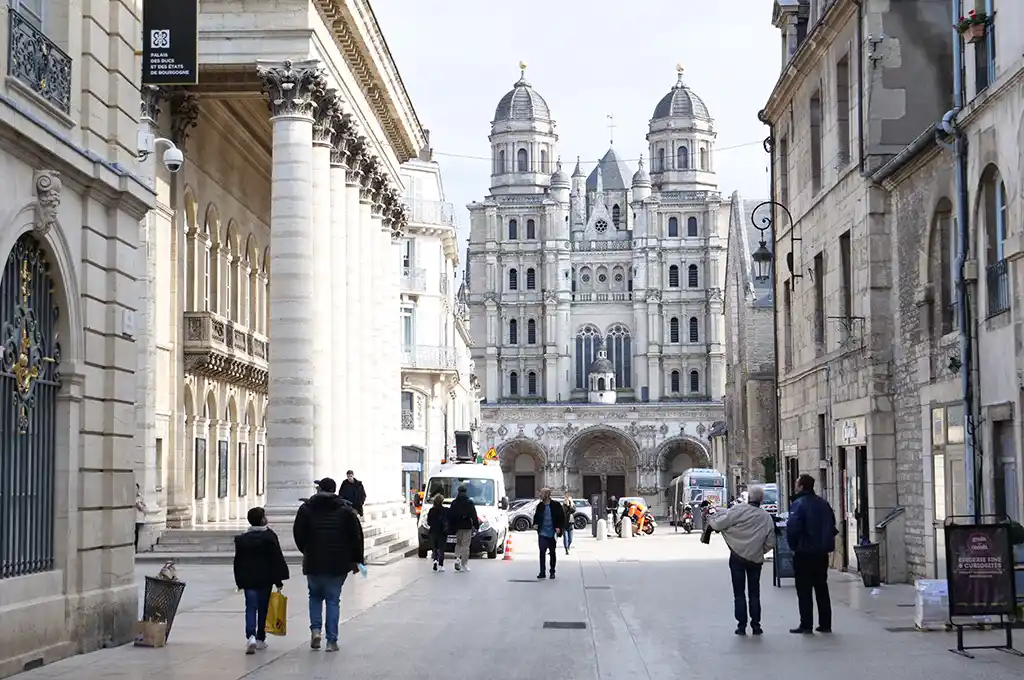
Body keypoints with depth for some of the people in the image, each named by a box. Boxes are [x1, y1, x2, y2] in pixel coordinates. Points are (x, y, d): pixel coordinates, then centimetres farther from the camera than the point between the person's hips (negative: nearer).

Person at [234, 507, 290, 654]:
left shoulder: (241, 538, 3)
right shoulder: (269, 536, -8)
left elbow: (238, 561, 7)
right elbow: (277, 559, -8)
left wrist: (239, 581, 15)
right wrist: (279, 580, -1)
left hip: (247, 579, 2)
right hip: (265, 579, -2)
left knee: (250, 608, 0)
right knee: (262, 609, 10)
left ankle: (250, 636, -21)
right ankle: (260, 639, 18)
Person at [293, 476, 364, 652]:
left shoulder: (306, 508, 0)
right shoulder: (346, 510, 0)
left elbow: (298, 534, 4)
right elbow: (356, 536, 0)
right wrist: (356, 560, 7)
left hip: (313, 562, 0)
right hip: (338, 564, 0)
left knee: (315, 596, 20)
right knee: (333, 600, 6)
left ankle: (315, 629, 0)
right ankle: (331, 640, 2)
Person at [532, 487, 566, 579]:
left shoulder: (556, 505, -4)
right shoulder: (540, 506, 7)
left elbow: (562, 517, 0)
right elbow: (536, 516, 19)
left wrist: (559, 528, -11)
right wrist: (535, 524, -1)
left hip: (552, 534, -2)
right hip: (542, 533, 2)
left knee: (552, 553, 8)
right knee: (542, 552, -8)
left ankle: (552, 572, 20)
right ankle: (542, 572, -6)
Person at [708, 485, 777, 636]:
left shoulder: (739, 510, -13)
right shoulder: (767, 517, -1)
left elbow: (719, 523, -12)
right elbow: (770, 542, 4)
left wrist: (711, 520, 9)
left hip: (737, 557, -3)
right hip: (756, 559, 3)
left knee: (739, 593, 5)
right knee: (754, 593, 13)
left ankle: (742, 625, 3)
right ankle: (756, 625, 12)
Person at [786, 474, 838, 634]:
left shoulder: (798, 504, -14)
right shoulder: (823, 504, 9)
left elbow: (792, 528, -22)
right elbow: (832, 525, 16)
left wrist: (793, 546, -7)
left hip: (804, 553, -7)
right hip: (822, 553, 7)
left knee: (804, 591, -1)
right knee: (822, 589, 13)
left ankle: (806, 626, -2)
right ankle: (825, 624, 15)